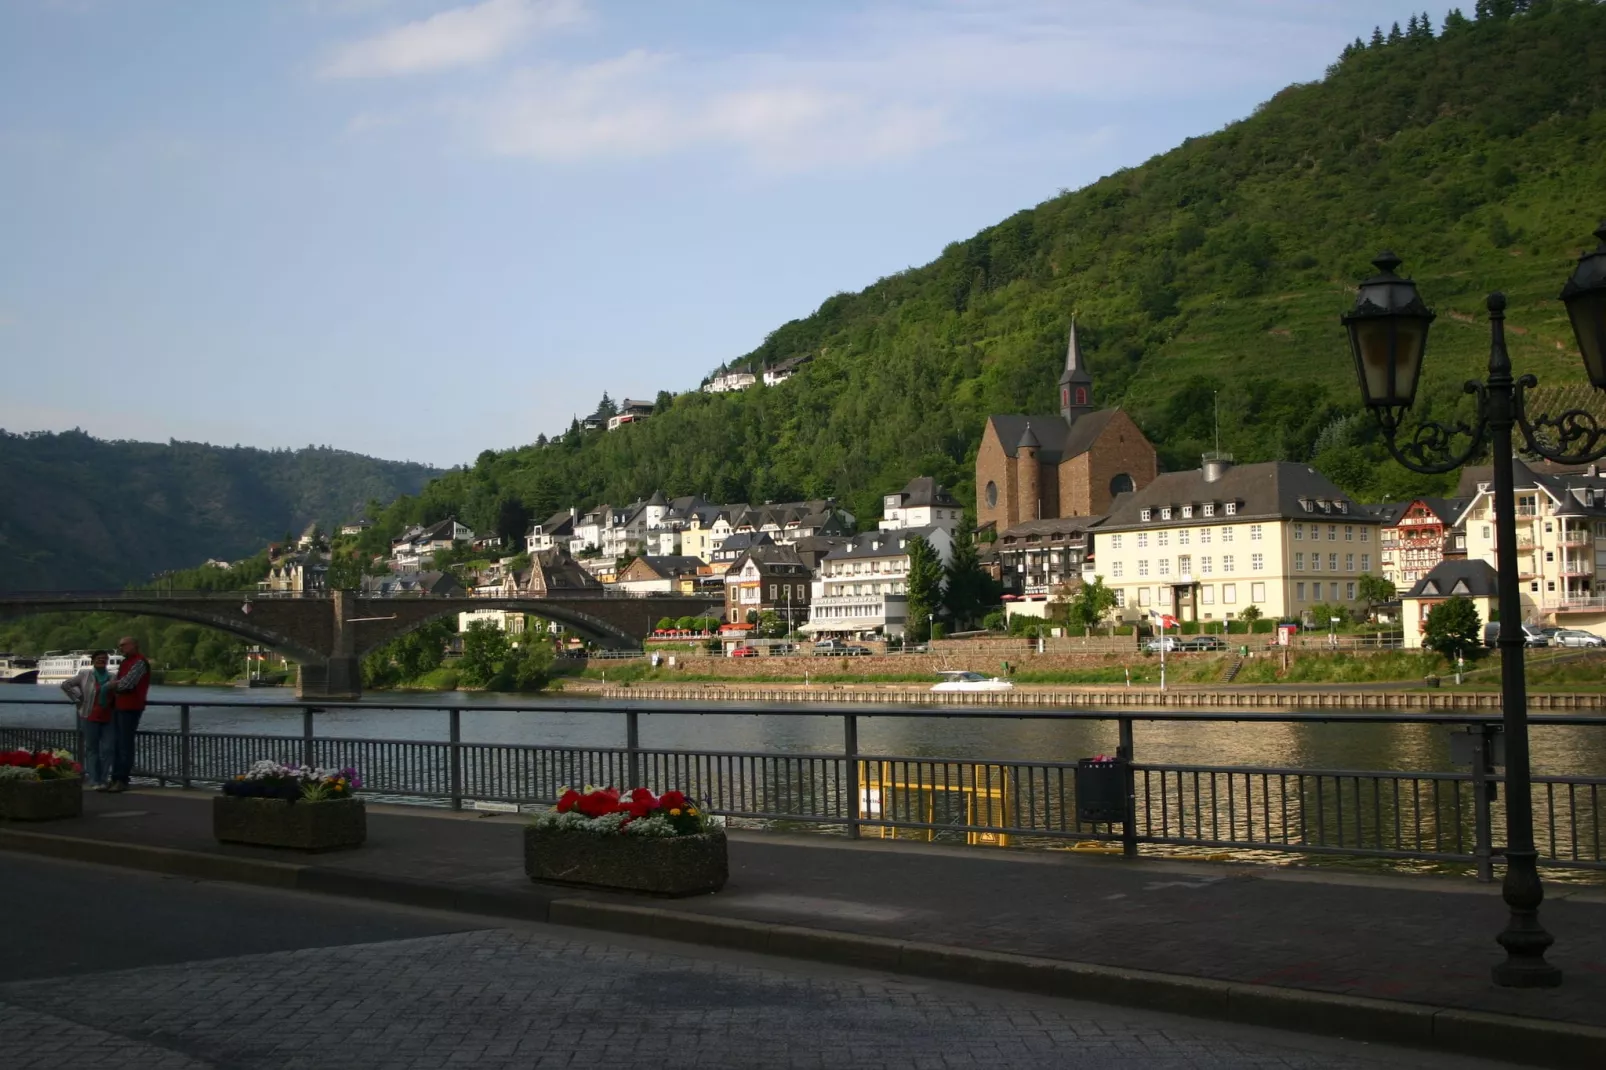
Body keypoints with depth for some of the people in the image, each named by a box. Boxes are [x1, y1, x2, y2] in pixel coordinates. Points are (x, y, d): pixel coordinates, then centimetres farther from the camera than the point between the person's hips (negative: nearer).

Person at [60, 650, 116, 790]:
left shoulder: (111, 678, 8)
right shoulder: (85, 675, 0)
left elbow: (116, 696, 20)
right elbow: (65, 685, 5)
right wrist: (78, 699, 1)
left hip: (108, 719, 3)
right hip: (91, 718, -3)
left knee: (107, 749, 1)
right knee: (92, 748, 2)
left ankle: (102, 780, 9)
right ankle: (94, 781, 3)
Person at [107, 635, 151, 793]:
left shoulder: (139, 662, -9)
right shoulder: (126, 662, 22)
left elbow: (127, 683, -17)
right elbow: (119, 683, 20)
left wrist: (113, 685, -1)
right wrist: (115, 686, -1)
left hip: (130, 708, -10)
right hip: (118, 706, 10)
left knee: (125, 745, -7)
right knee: (116, 744, 9)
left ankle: (122, 780, -5)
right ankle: (116, 779, 13)